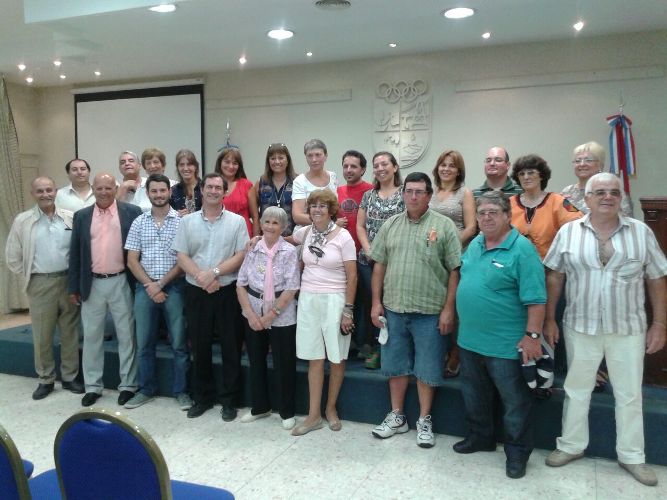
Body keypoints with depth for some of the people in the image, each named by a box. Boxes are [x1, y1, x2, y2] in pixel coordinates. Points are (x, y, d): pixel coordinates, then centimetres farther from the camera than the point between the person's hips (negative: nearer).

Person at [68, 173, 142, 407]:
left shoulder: (132, 212, -1)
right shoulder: (82, 216, 6)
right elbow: (75, 253, 7)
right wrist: (73, 287, 5)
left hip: (121, 282, -2)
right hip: (92, 284, 3)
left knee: (126, 335, 6)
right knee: (91, 336, 10)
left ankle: (128, 385, 17)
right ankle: (92, 386, 22)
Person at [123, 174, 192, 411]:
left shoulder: (181, 221, -3)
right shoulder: (139, 222, 5)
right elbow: (132, 260, 3)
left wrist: (161, 283, -10)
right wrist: (149, 285, -9)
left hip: (174, 286, -2)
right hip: (144, 287, 3)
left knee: (179, 342, 4)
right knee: (144, 343, 11)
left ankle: (181, 391, 16)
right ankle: (146, 389, 25)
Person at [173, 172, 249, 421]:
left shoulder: (237, 221, 1)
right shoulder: (187, 221, 6)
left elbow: (241, 256, -6)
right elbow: (182, 257, 1)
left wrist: (214, 272, -16)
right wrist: (202, 277, -14)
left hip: (228, 291, -2)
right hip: (196, 291, 2)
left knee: (231, 346, 4)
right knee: (199, 346, 10)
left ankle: (229, 400, 16)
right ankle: (202, 397, 25)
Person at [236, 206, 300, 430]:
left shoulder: (289, 252, -7)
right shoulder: (252, 249, 2)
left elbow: (291, 289, -10)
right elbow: (241, 284, 2)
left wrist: (271, 315, -13)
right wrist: (250, 313, -8)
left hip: (282, 316, -4)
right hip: (253, 313, 4)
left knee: (284, 363, 4)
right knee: (256, 360, 14)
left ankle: (287, 412, 21)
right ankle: (260, 407, 32)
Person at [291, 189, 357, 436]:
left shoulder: (343, 237, -8)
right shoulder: (304, 233, 4)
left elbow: (352, 277, -7)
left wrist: (348, 310, -10)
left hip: (334, 300, -3)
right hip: (308, 299, 3)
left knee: (337, 357, 7)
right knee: (314, 358, 7)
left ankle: (331, 408, 26)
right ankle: (314, 415, 16)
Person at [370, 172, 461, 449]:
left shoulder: (444, 225, -4)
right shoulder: (390, 225, 8)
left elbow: (454, 270, -5)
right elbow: (379, 266, 9)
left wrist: (448, 309, -10)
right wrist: (376, 302, 4)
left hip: (430, 311, -3)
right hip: (394, 309, 4)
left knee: (427, 368, 7)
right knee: (396, 364, 14)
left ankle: (424, 420, 23)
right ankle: (397, 416, 29)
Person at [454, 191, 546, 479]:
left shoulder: (521, 249, -16)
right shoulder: (474, 244, 7)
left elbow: (535, 299, -18)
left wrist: (532, 335, -19)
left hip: (505, 344, -7)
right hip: (469, 339, 7)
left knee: (514, 401, 8)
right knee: (474, 395, 21)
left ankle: (517, 452, 25)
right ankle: (480, 437, 41)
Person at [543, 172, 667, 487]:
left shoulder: (641, 232, -1)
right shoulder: (568, 232, -2)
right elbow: (554, 277, 1)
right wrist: (549, 319, -1)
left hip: (628, 329, 0)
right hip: (580, 327, 0)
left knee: (629, 394, 11)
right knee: (576, 389, 12)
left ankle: (632, 456, 28)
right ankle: (571, 446, 29)